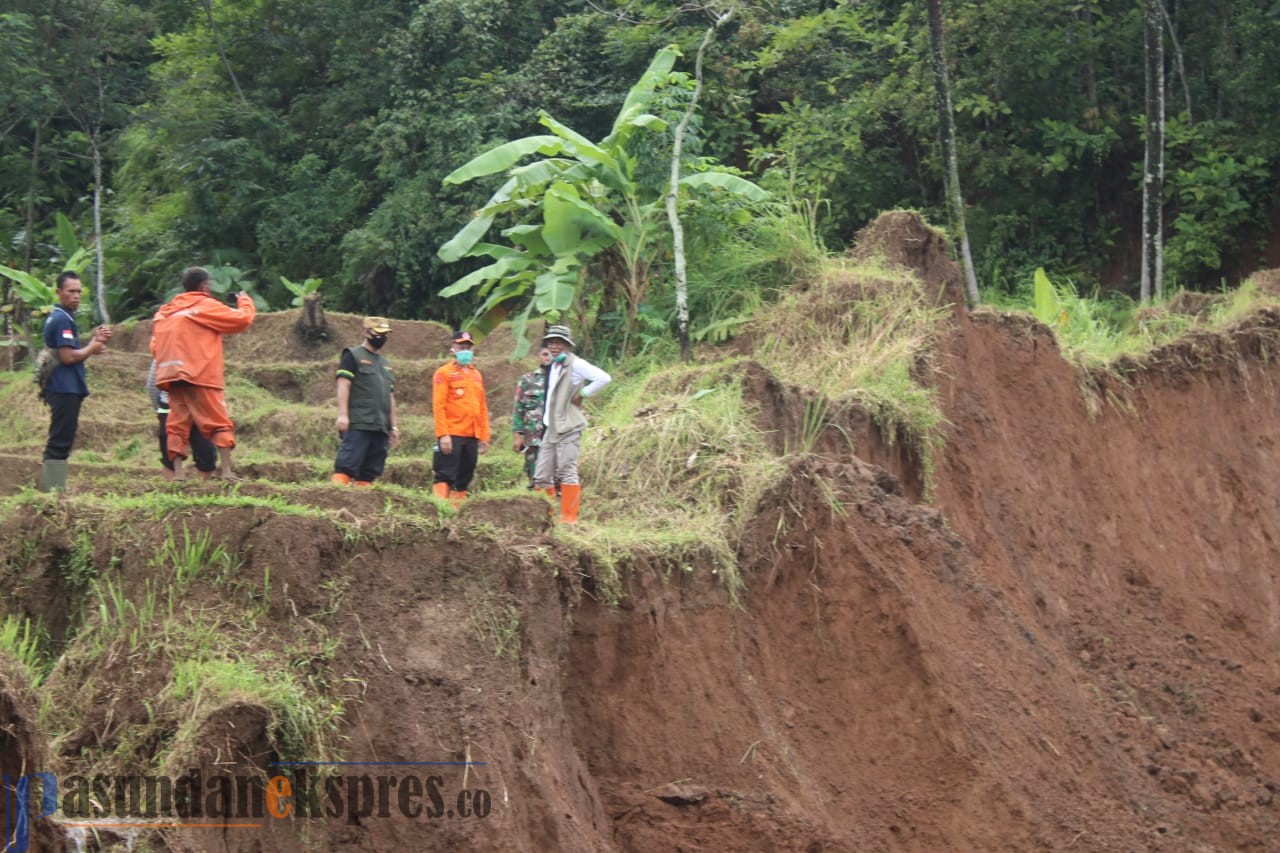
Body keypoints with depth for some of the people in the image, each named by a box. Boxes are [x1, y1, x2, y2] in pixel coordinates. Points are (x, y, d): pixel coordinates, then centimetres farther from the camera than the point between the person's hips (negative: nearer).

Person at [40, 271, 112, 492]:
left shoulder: (56, 318, 18)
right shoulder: (63, 320, -13)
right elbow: (68, 356, -21)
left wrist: (93, 339, 8)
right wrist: (92, 348, -6)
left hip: (65, 389, 11)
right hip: (65, 389, -11)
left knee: (59, 441, 13)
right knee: (60, 442, -10)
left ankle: (52, 488, 17)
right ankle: (54, 490, -11)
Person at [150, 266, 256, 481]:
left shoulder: (165, 311, 18)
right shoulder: (206, 306, -2)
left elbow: (155, 346, 15)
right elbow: (242, 319, -3)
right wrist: (244, 301, 16)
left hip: (171, 375, 6)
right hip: (200, 375, -6)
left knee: (178, 423, 8)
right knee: (219, 423, -2)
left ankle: (178, 472, -2)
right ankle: (226, 470, -11)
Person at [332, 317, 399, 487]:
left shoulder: (386, 364, 25)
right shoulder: (353, 356, 3)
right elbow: (343, 384, -7)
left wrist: (394, 426, 21)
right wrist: (343, 414, -17)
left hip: (381, 427, 7)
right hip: (358, 424, -7)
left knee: (370, 472, 3)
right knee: (346, 466, -15)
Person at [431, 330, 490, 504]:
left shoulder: (477, 375, 16)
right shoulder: (444, 373, -2)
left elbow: (482, 409, 17)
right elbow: (438, 406, -9)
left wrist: (484, 437, 12)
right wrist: (443, 434, -17)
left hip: (472, 437, 6)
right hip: (451, 436, -6)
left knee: (463, 481, 8)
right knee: (445, 477, -9)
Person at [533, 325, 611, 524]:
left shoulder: (575, 364, -9)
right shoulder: (552, 366, 18)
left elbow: (604, 378, -20)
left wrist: (582, 395, -13)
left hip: (568, 427, -9)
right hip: (550, 428, 9)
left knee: (567, 473, -7)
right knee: (542, 477, 6)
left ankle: (569, 517, -3)